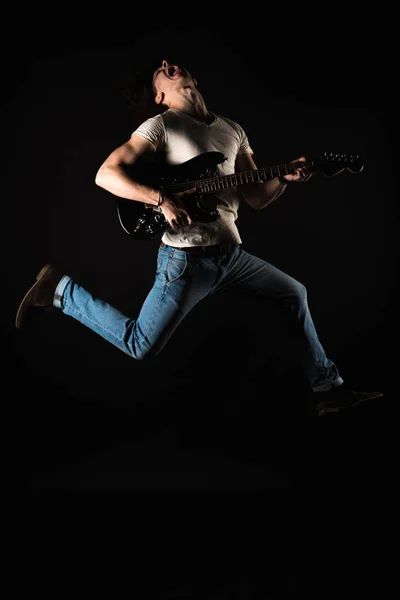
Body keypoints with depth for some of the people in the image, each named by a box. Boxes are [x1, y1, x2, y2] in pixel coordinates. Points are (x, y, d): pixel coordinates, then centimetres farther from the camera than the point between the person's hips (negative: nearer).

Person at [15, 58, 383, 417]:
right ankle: (59, 289, 9)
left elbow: (257, 198, 16)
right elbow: (106, 174, -15)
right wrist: (163, 199, -24)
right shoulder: (160, 125, -5)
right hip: (187, 258, -7)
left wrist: (285, 179, -3)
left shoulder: (233, 130, 16)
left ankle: (328, 388, 23)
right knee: (141, 346, -8)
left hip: (230, 251, 7)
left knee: (294, 294, 14)